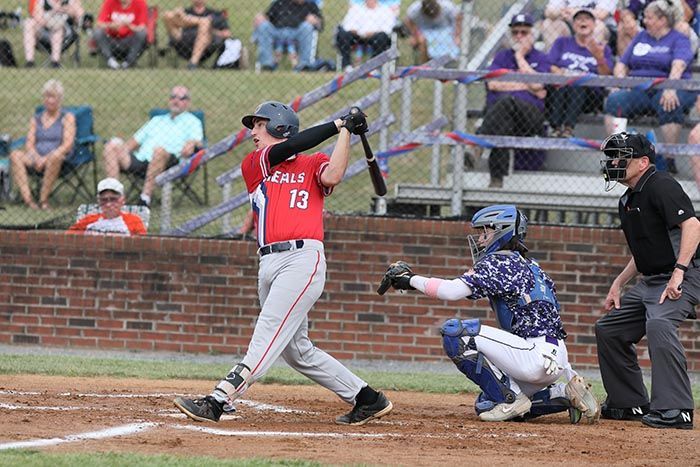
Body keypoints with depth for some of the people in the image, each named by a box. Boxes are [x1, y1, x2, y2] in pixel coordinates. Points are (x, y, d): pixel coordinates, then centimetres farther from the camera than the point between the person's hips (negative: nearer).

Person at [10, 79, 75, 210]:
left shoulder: (67, 117, 9)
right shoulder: (36, 119, 21)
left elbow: (67, 144, -4)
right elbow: (29, 143, 10)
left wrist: (46, 158, -16)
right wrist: (37, 158, -12)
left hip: (59, 158, -4)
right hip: (36, 158, 4)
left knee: (55, 156, -41)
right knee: (15, 155, -27)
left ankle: (44, 199, -35)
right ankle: (27, 199, -40)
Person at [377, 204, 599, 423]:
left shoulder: (499, 263, -8)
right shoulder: (527, 265, 21)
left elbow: (452, 291, -19)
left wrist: (411, 279, -7)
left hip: (537, 354, -10)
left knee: (454, 331, -15)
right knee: (486, 405, 21)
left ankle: (511, 400, -11)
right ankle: (565, 395, 11)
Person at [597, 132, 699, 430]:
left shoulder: (661, 186, -15)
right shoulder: (628, 201, 16)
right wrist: (618, 283, 20)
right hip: (650, 281, 11)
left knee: (658, 326, -34)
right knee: (608, 329, 15)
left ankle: (676, 409, -38)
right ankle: (630, 404, 24)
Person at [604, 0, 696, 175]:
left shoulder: (679, 39, 6)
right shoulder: (641, 37, 23)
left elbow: (679, 65, -13)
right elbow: (621, 65, 20)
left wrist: (670, 88, -32)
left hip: (664, 88, -4)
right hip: (637, 87, 4)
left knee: (669, 106, -38)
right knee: (614, 101, -26)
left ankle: (670, 159, -36)